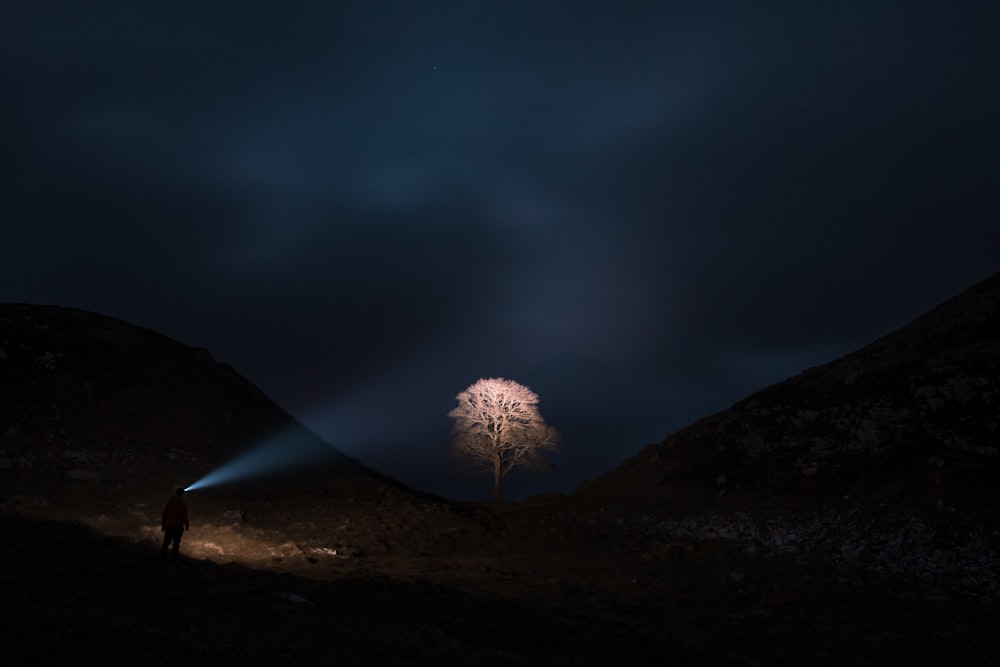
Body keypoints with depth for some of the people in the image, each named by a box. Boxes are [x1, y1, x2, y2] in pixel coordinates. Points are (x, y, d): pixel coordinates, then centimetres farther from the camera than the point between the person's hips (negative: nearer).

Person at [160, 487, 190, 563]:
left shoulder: (169, 502, 0)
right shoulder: (183, 504, -12)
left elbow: (164, 514, 4)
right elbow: (184, 516, -11)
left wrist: (162, 524, 13)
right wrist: (187, 525, 3)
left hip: (168, 525, 4)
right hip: (178, 526, -4)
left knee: (166, 542, 13)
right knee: (176, 543, 5)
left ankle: (162, 558, 17)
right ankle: (173, 559, 7)